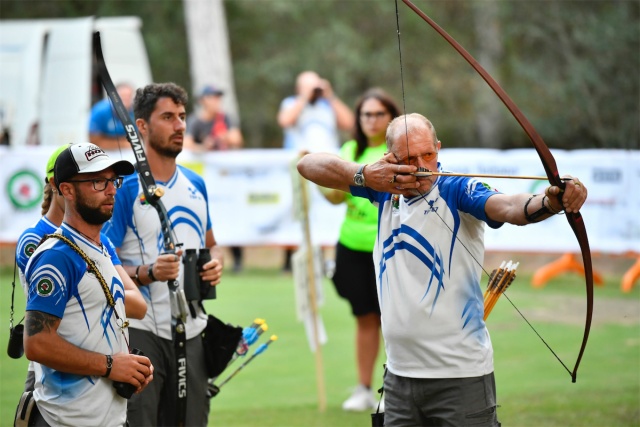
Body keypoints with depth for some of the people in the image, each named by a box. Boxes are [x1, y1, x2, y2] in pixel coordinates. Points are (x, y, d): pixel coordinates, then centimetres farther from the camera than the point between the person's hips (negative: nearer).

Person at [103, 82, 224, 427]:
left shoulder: (195, 184, 12)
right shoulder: (125, 188, -9)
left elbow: (210, 244, 24)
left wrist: (216, 263, 2)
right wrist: (148, 273, -28)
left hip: (191, 330, 6)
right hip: (142, 331, -6)